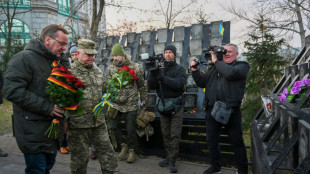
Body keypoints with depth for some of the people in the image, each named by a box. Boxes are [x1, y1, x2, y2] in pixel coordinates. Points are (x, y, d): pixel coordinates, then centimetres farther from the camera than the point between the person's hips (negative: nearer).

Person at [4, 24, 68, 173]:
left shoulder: (56, 61, 12)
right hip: (33, 131, -8)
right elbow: (13, 91, -22)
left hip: (53, 126, 8)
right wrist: (46, 107, -23)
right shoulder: (24, 58, -13)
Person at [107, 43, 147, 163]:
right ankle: (124, 144, 30)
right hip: (115, 104, 3)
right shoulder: (111, 68, 2)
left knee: (130, 129, 3)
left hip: (131, 104, -3)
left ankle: (131, 150, 25)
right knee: (113, 126, 6)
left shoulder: (135, 67, -6)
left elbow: (142, 85, 2)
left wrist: (143, 100, 5)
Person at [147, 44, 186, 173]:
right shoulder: (159, 69, 8)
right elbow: (151, 86, -1)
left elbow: (179, 84, -20)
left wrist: (163, 78, -26)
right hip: (163, 104, 4)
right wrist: (152, 73, -18)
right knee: (166, 134, 9)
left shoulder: (180, 69, -2)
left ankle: (172, 161, 4)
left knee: (175, 135, -3)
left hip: (176, 105, -3)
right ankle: (168, 158, 21)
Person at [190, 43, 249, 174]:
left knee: (237, 142, 6)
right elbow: (202, 83, 18)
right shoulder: (214, 67, 19)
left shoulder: (242, 66, 3)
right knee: (211, 140, 13)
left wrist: (216, 61, -9)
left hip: (230, 110, -5)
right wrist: (194, 70, 5)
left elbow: (230, 73, -20)